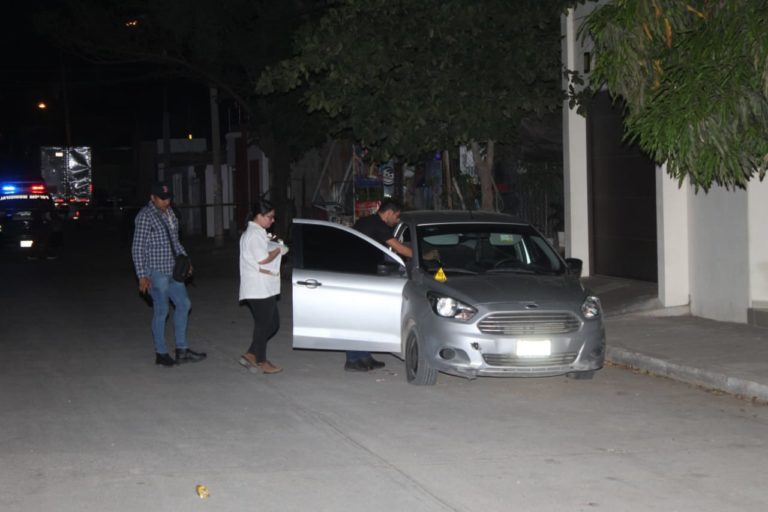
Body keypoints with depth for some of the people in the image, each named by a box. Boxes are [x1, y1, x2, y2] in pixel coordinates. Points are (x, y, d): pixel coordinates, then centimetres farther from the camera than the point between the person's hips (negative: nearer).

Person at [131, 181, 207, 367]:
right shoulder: (144, 216, -13)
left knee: (184, 304, 10)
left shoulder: (169, 213, 10)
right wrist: (142, 276, -18)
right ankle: (161, 353, 9)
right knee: (161, 311, -2)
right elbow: (137, 249, -14)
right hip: (156, 272, -8)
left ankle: (181, 350, 18)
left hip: (173, 270, 8)